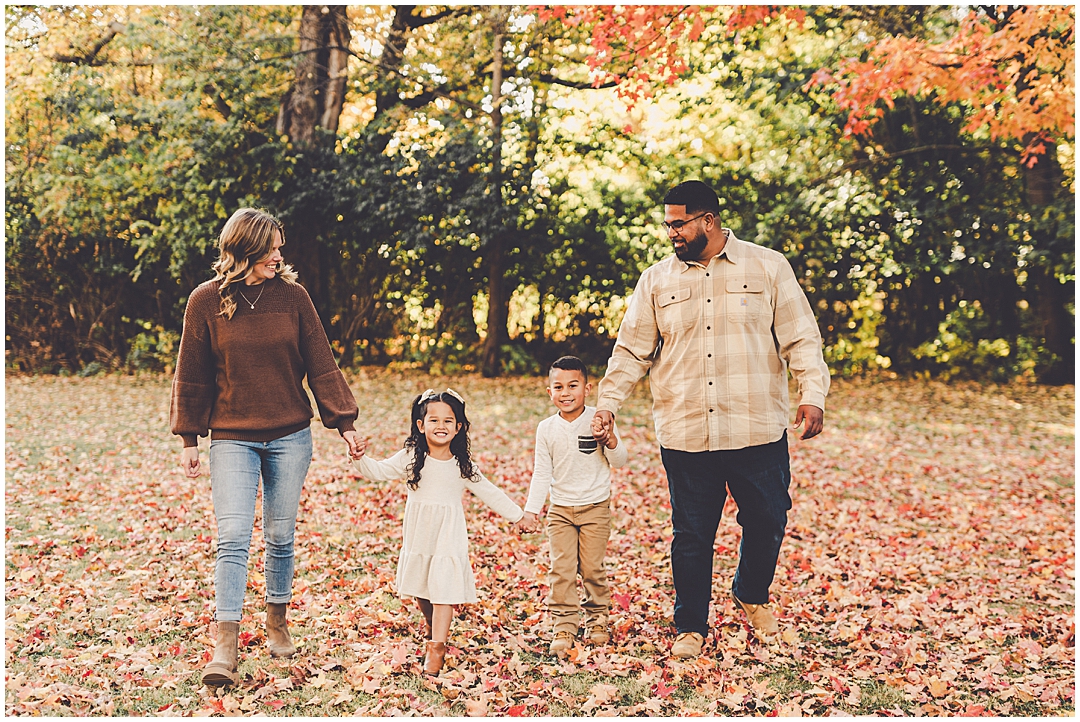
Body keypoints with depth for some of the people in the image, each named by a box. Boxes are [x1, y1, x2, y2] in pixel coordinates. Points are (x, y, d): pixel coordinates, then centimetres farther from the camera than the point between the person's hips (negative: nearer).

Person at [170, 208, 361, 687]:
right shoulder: (206, 301, -2)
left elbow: (320, 365, 3)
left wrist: (342, 421, -1)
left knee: (281, 536, 9)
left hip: (290, 437, 2)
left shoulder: (292, 296, 1)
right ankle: (225, 648, -8)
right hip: (232, 438, -2)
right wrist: (188, 438, 4)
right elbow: (192, 377, 4)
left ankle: (277, 623, 28)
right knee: (233, 537, -10)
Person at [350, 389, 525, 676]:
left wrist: (517, 515, 13)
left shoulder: (463, 466, -3)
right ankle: (432, 625, 42)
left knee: (444, 590, -8)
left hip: (448, 537, -2)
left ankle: (436, 647, -4)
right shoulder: (410, 458, -4)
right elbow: (379, 471, -6)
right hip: (417, 537, 2)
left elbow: (489, 493, 7)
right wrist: (360, 458, -27)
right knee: (420, 589, 15)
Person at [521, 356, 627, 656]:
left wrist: (612, 441, -24)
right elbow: (542, 473, 7)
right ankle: (564, 625, 3)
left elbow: (619, 461, -3)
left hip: (595, 507, -2)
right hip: (560, 509, 2)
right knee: (561, 569, -4)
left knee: (592, 567, 2)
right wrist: (531, 509, 3)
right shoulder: (546, 429, 0)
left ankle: (597, 617, 21)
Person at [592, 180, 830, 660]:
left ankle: (752, 596, 38)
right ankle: (691, 627, 23)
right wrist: (606, 403, 3)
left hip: (757, 432, -1)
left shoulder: (768, 268, 3)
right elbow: (631, 350, 11)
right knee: (691, 536, 7)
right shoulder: (656, 281, 8)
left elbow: (800, 338, 1)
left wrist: (812, 395, -10)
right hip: (685, 436, 1)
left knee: (767, 523, 9)